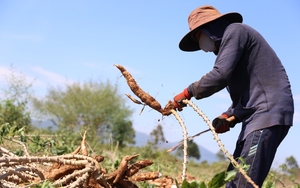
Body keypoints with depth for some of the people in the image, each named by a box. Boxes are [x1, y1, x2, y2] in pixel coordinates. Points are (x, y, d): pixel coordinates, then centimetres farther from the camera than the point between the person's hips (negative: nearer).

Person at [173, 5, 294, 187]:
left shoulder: (234, 31, 0)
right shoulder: (228, 43, 27)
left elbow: (220, 75, -15)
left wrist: (188, 92, -2)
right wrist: (228, 117, 7)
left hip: (268, 112, -10)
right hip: (257, 115, 10)